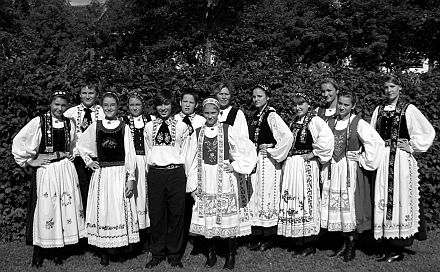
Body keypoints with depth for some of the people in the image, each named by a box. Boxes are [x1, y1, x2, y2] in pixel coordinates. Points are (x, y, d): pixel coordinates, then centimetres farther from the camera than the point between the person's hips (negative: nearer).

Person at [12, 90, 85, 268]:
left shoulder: (69, 124, 6)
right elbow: (18, 142, -3)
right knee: (45, 209, 2)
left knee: (65, 207, 6)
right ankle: (38, 251, 17)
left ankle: (58, 250, 20)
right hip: (45, 171, -3)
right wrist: (29, 161, -4)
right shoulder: (39, 122, -5)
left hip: (66, 170, 3)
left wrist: (69, 156, 7)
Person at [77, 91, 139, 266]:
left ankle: (119, 244, 11)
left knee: (120, 210, -2)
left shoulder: (124, 127, 2)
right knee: (102, 210, 2)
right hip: (101, 174, 2)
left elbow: (130, 154, -1)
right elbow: (81, 144, 21)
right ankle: (104, 253, 11)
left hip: (120, 173, -1)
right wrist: (88, 161, 9)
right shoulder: (95, 126, 7)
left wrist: (131, 178, -6)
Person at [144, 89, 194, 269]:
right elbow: (148, 153, 15)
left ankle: (174, 254, 18)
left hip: (176, 174, -1)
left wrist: (186, 177, 5)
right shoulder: (149, 127, 10)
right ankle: (157, 254, 21)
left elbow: (186, 154, 7)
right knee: (156, 215, 6)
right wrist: (153, 171, 10)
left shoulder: (181, 127, 5)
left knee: (176, 214, 3)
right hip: (155, 174, 1)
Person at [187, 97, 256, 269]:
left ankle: (231, 255, 15)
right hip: (205, 182, 2)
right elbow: (193, 161, 7)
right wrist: (193, 185, 4)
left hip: (225, 179, -2)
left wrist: (235, 166, -5)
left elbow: (249, 149, 1)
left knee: (228, 216, 1)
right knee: (207, 218, 6)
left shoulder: (228, 130, -1)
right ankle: (211, 253, 23)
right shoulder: (197, 134, 6)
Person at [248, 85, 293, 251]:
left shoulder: (271, 116, -12)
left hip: (268, 162, -8)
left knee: (267, 196, -1)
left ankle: (268, 239, 10)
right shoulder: (255, 116, 12)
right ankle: (257, 238, 18)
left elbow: (288, 136, -24)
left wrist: (274, 151, -15)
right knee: (255, 197, 9)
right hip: (255, 161, 8)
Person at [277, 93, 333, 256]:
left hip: (306, 165, -8)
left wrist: (314, 153, -16)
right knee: (292, 199, 8)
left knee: (305, 199, -4)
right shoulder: (294, 122, 16)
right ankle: (297, 241, 18)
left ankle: (309, 244, 6)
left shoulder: (314, 120, -8)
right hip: (291, 165, 8)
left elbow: (327, 138, -23)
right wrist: (285, 157, 13)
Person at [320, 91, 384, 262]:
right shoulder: (330, 123, 8)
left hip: (352, 170, -5)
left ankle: (352, 246, 12)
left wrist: (363, 160, -12)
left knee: (351, 205, -1)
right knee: (337, 206, 8)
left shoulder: (358, 123, -8)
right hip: (334, 169, 5)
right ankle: (345, 244, 22)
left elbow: (377, 143, -15)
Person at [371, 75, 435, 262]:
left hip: (401, 160, -4)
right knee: (383, 200, 4)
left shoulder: (408, 109, 0)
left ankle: (398, 249, 5)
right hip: (382, 160, 5)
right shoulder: (378, 110, 13)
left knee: (400, 199, -3)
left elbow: (428, 131, 1)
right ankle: (388, 247, 15)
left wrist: (412, 146, -4)